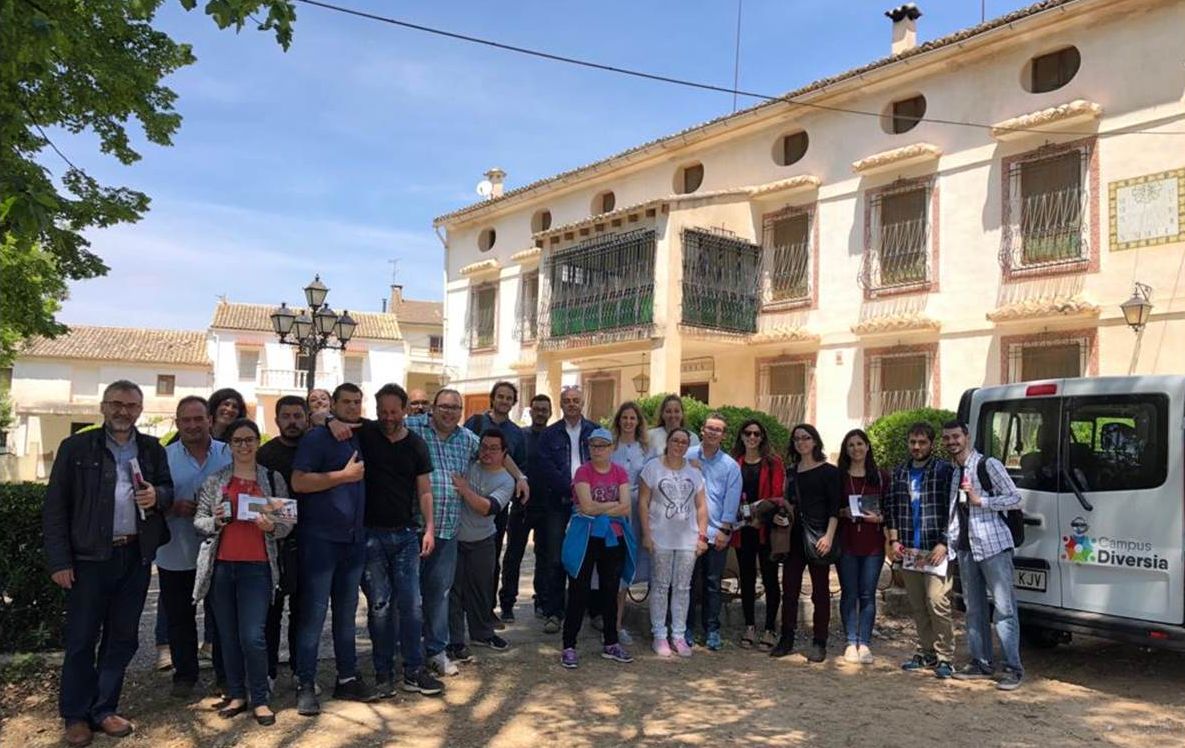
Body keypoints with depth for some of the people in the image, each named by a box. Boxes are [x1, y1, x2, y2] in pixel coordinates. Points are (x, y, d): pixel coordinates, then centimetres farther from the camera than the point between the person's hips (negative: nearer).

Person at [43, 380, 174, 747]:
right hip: (90, 556, -3)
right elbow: (55, 506, -3)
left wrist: (157, 496, -10)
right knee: (81, 638, 6)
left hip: (136, 556, 3)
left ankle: (103, 710, 25)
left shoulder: (152, 449, 8)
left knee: (122, 637, 11)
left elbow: (169, 490, 16)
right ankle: (76, 715, 21)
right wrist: (59, 560, -8)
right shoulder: (76, 447, -1)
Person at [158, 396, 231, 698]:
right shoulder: (164, 457, 0)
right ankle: (184, 674, 28)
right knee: (180, 618, 11)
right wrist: (173, 508, -19)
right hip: (177, 555, 0)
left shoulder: (229, 454, 1)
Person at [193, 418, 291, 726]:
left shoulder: (274, 479, 4)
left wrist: (272, 527, -15)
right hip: (221, 566, 2)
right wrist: (215, 521, -13)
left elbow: (288, 523, 5)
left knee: (253, 637, -8)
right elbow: (198, 520, 8)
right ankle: (236, 694, 22)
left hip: (257, 567, -2)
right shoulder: (214, 480, 7)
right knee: (228, 635, 9)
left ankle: (260, 699, 6)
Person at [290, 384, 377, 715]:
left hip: (353, 540, 7)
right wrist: (344, 475, -17)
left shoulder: (360, 441, 14)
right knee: (313, 615, -2)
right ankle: (306, 686, 8)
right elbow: (299, 482, -18)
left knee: (346, 613, 14)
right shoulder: (317, 438, -7)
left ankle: (347, 679, 23)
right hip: (320, 539, -6)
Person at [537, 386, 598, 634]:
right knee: (555, 559, -1)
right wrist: (570, 487, -13)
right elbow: (547, 467, -2)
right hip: (559, 502, 0)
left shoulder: (595, 431, 9)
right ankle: (552, 612, 6)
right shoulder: (550, 434, 8)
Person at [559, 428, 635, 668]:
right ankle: (569, 646, 9)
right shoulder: (583, 472, -6)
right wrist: (615, 505, -10)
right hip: (586, 539, -4)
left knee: (611, 592, 13)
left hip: (613, 539, 4)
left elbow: (626, 508, -7)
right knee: (579, 592, 1)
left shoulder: (620, 472, 4)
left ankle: (610, 644, 26)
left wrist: (596, 509, -12)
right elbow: (587, 505, -18)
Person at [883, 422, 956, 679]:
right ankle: (927, 653, 23)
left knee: (937, 602, -10)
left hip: (935, 550, -5)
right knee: (917, 606, 11)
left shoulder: (944, 470, -4)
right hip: (907, 550, 5)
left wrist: (943, 544, -12)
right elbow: (891, 507, 13)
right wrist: (894, 540, 4)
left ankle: (945, 657, 1)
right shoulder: (900, 472, 12)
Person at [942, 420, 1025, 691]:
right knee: (974, 609, 11)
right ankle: (981, 663, 19)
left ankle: (1013, 668, 0)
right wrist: (949, 541, 9)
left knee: (1003, 608, -5)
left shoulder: (988, 465, -5)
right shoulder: (952, 472, 15)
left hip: (993, 545, -7)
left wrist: (981, 500, -16)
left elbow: (1015, 499, -7)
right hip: (965, 547, 7)